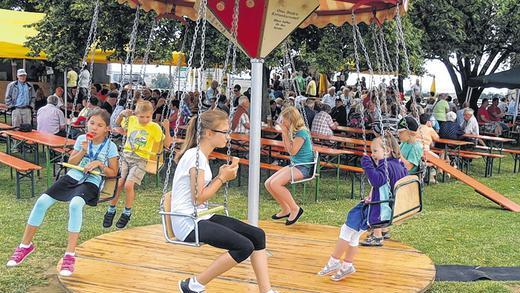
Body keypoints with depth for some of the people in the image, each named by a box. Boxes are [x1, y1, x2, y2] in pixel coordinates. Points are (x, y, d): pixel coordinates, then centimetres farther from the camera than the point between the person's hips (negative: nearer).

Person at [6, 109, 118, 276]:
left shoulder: (110, 146, 0)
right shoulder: (82, 139, 9)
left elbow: (113, 173, 1)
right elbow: (71, 163, 9)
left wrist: (99, 163, -15)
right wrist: (83, 151, -8)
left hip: (91, 182, -4)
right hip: (73, 176, 4)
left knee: (75, 204, -37)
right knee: (42, 201, -14)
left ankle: (70, 255, -30)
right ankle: (26, 245, 5)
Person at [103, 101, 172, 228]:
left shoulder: (154, 127, -2)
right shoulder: (131, 120, 6)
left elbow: (167, 143, -1)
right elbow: (118, 124, 26)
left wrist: (167, 129, -16)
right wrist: (122, 114, 6)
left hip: (140, 159, -3)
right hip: (126, 155, 3)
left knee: (128, 185, -18)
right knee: (118, 183, -10)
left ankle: (127, 213, 5)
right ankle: (111, 210, 13)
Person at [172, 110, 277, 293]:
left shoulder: (202, 155, 13)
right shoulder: (195, 156, -16)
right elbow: (199, 198, -18)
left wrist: (222, 176, 0)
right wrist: (222, 178, -9)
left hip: (201, 218, 9)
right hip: (188, 223, -9)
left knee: (257, 235, -3)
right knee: (244, 247, -21)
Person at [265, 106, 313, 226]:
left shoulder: (301, 132, -16)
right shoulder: (293, 131, 10)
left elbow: (292, 151, -19)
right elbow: (286, 149, 18)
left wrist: (285, 133, -15)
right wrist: (283, 133, 6)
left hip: (303, 167, -9)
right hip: (294, 165, 9)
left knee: (275, 183, -25)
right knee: (268, 183, -2)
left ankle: (295, 209, -10)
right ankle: (285, 209, 9)